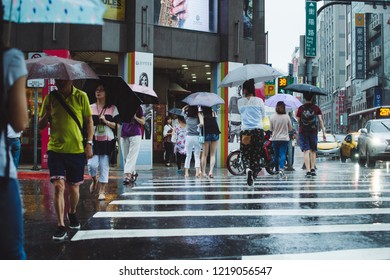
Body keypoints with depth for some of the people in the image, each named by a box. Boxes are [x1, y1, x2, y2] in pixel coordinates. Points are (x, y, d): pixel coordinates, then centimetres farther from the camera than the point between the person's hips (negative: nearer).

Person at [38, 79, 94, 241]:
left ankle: (72, 213, 38)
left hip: (77, 150, 0)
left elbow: (89, 121, 4)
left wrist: (89, 143, -4)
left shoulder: (81, 96, 0)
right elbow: (40, 125, 9)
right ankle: (61, 226, -5)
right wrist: (47, 113, -12)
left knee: (73, 187, 11)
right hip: (55, 149, 1)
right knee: (58, 186, -10)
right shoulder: (50, 98, 4)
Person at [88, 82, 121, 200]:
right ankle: (94, 181, 22)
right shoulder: (90, 108, 10)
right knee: (92, 164, -11)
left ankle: (102, 191, 12)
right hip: (94, 140, 1)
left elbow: (117, 126, 2)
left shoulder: (112, 108, 5)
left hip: (107, 141, -1)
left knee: (104, 166, 0)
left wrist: (106, 121, -11)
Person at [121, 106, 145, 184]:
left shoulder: (138, 108, 4)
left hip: (135, 134, -4)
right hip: (124, 135, 4)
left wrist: (135, 117, -12)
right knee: (125, 157, 7)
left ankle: (127, 175, -18)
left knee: (132, 156, -12)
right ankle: (133, 173, 23)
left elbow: (143, 122, 4)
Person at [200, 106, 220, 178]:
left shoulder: (201, 113, 0)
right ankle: (211, 171, -3)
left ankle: (203, 172, 6)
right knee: (213, 154, 7)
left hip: (206, 133, -2)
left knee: (204, 154, 5)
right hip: (215, 133, 2)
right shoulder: (213, 112, 10)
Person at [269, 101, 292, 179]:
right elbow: (290, 128, 2)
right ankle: (281, 169, -22)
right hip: (284, 138, -1)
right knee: (283, 154, -3)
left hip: (275, 138, 1)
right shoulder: (286, 117, -7)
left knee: (276, 155, 14)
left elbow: (271, 129, 0)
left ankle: (277, 170, 26)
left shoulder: (272, 117, -8)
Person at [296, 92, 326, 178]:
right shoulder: (316, 108, 1)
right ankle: (313, 169, 8)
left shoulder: (300, 108, -1)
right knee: (313, 151, 16)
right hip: (313, 132, 1)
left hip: (303, 132, -1)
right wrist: (323, 132, -1)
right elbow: (320, 120, -2)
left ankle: (308, 171, -12)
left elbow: (298, 121, 0)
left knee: (306, 151, -3)